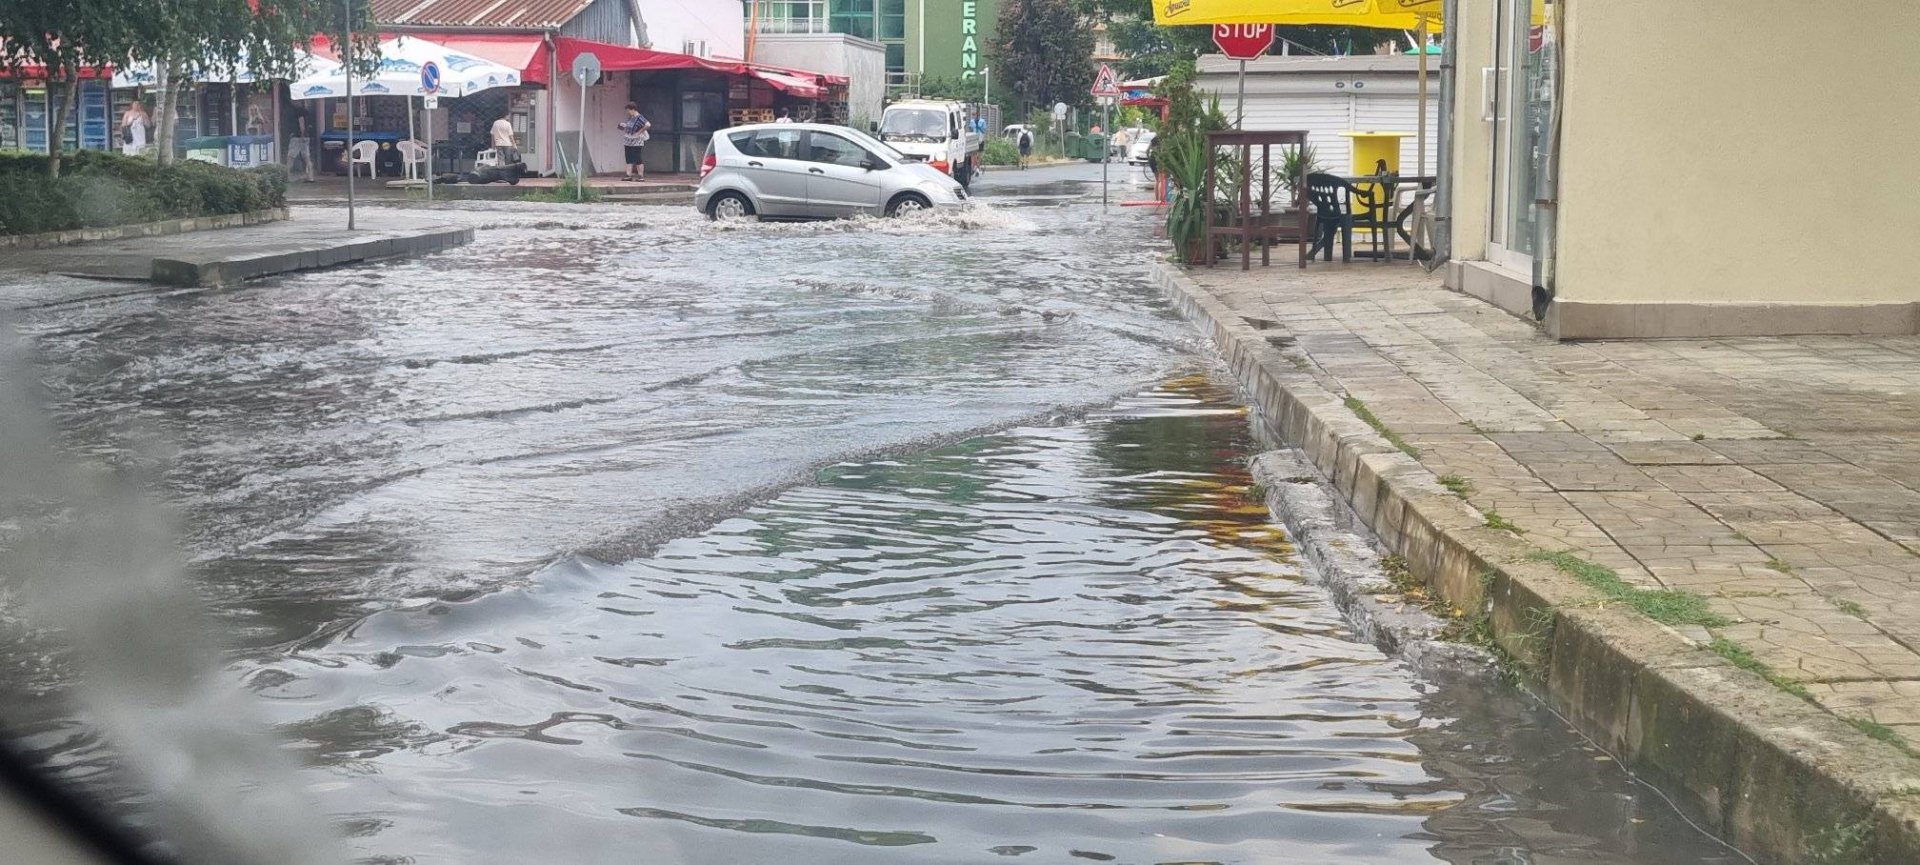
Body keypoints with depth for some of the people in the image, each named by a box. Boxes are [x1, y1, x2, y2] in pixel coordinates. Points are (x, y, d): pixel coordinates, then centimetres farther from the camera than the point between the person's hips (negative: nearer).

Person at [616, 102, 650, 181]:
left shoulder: (639, 118, -16)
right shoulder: (630, 117, 11)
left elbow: (648, 125, -27)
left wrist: (639, 132, -20)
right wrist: (623, 125, 7)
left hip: (636, 142, -9)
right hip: (628, 142, 9)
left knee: (637, 159, -4)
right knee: (629, 159, 8)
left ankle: (641, 176, 1)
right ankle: (629, 175, 11)